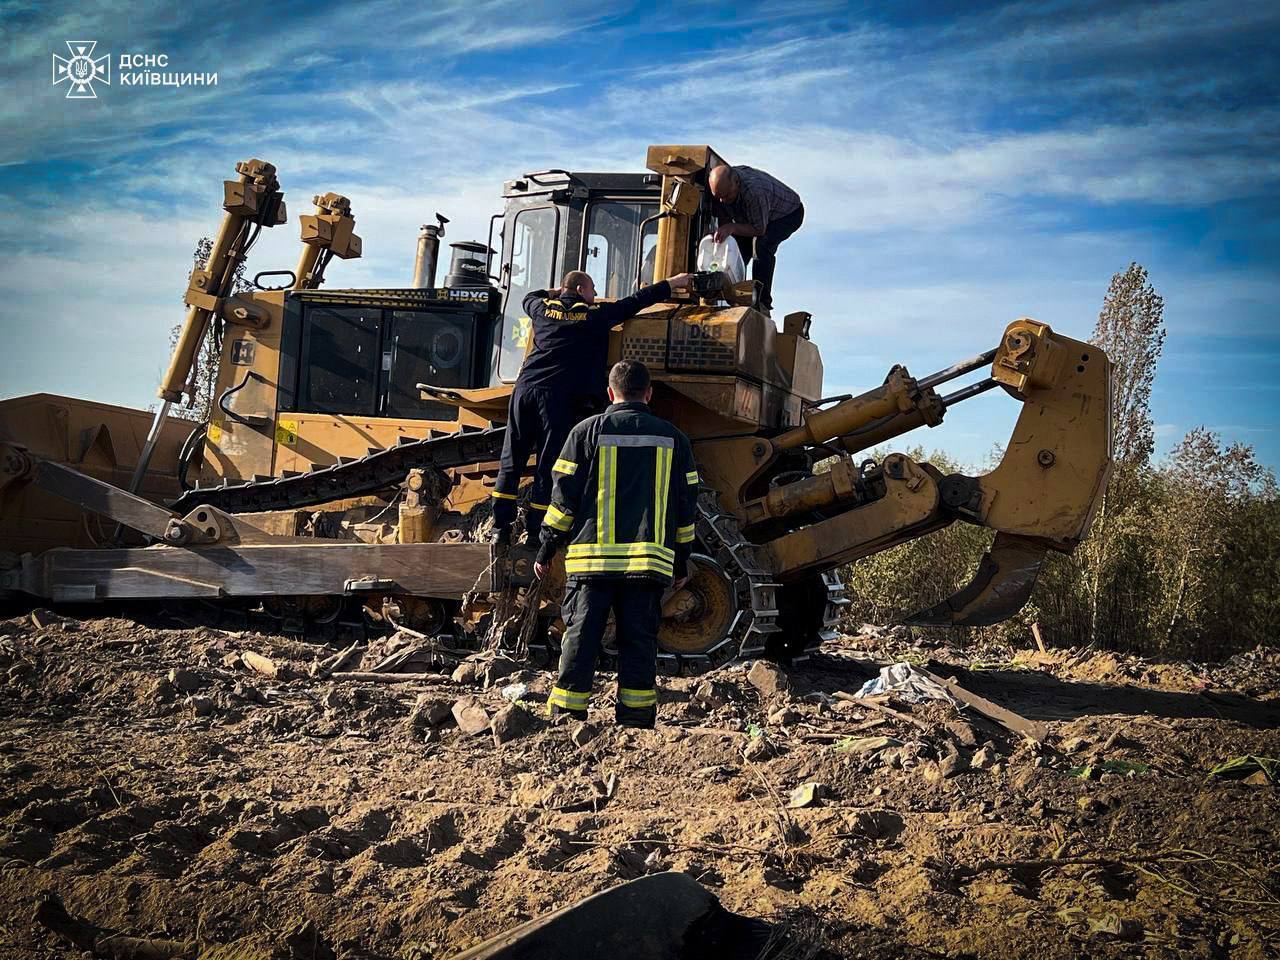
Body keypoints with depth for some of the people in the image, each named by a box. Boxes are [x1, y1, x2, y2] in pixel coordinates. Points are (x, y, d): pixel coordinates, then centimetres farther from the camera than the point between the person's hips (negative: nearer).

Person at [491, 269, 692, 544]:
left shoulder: (543, 308, 16)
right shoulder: (595, 315, 5)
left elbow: (530, 297, 41)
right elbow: (634, 302, 9)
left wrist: (558, 293, 50)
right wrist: (672, 284, 16)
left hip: (525, 386, 5)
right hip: (557, 395, -4)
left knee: (511, 462, 8)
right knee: (547, 467, 0)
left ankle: (500, 528, 8)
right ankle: (535, 531, 0)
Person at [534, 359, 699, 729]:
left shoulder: (587, 431, 2)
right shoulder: (673, 438, 10)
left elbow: (564, 497, 0)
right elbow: (686, 506, 12)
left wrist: (546, 550, 8)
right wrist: (681, 561, 20)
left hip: (591, 557, -1)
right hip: (649, 560, 2)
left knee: (580, 639, 4)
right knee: (639, 642, 7)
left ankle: (567, 718, 6)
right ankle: (636, 721, 7)